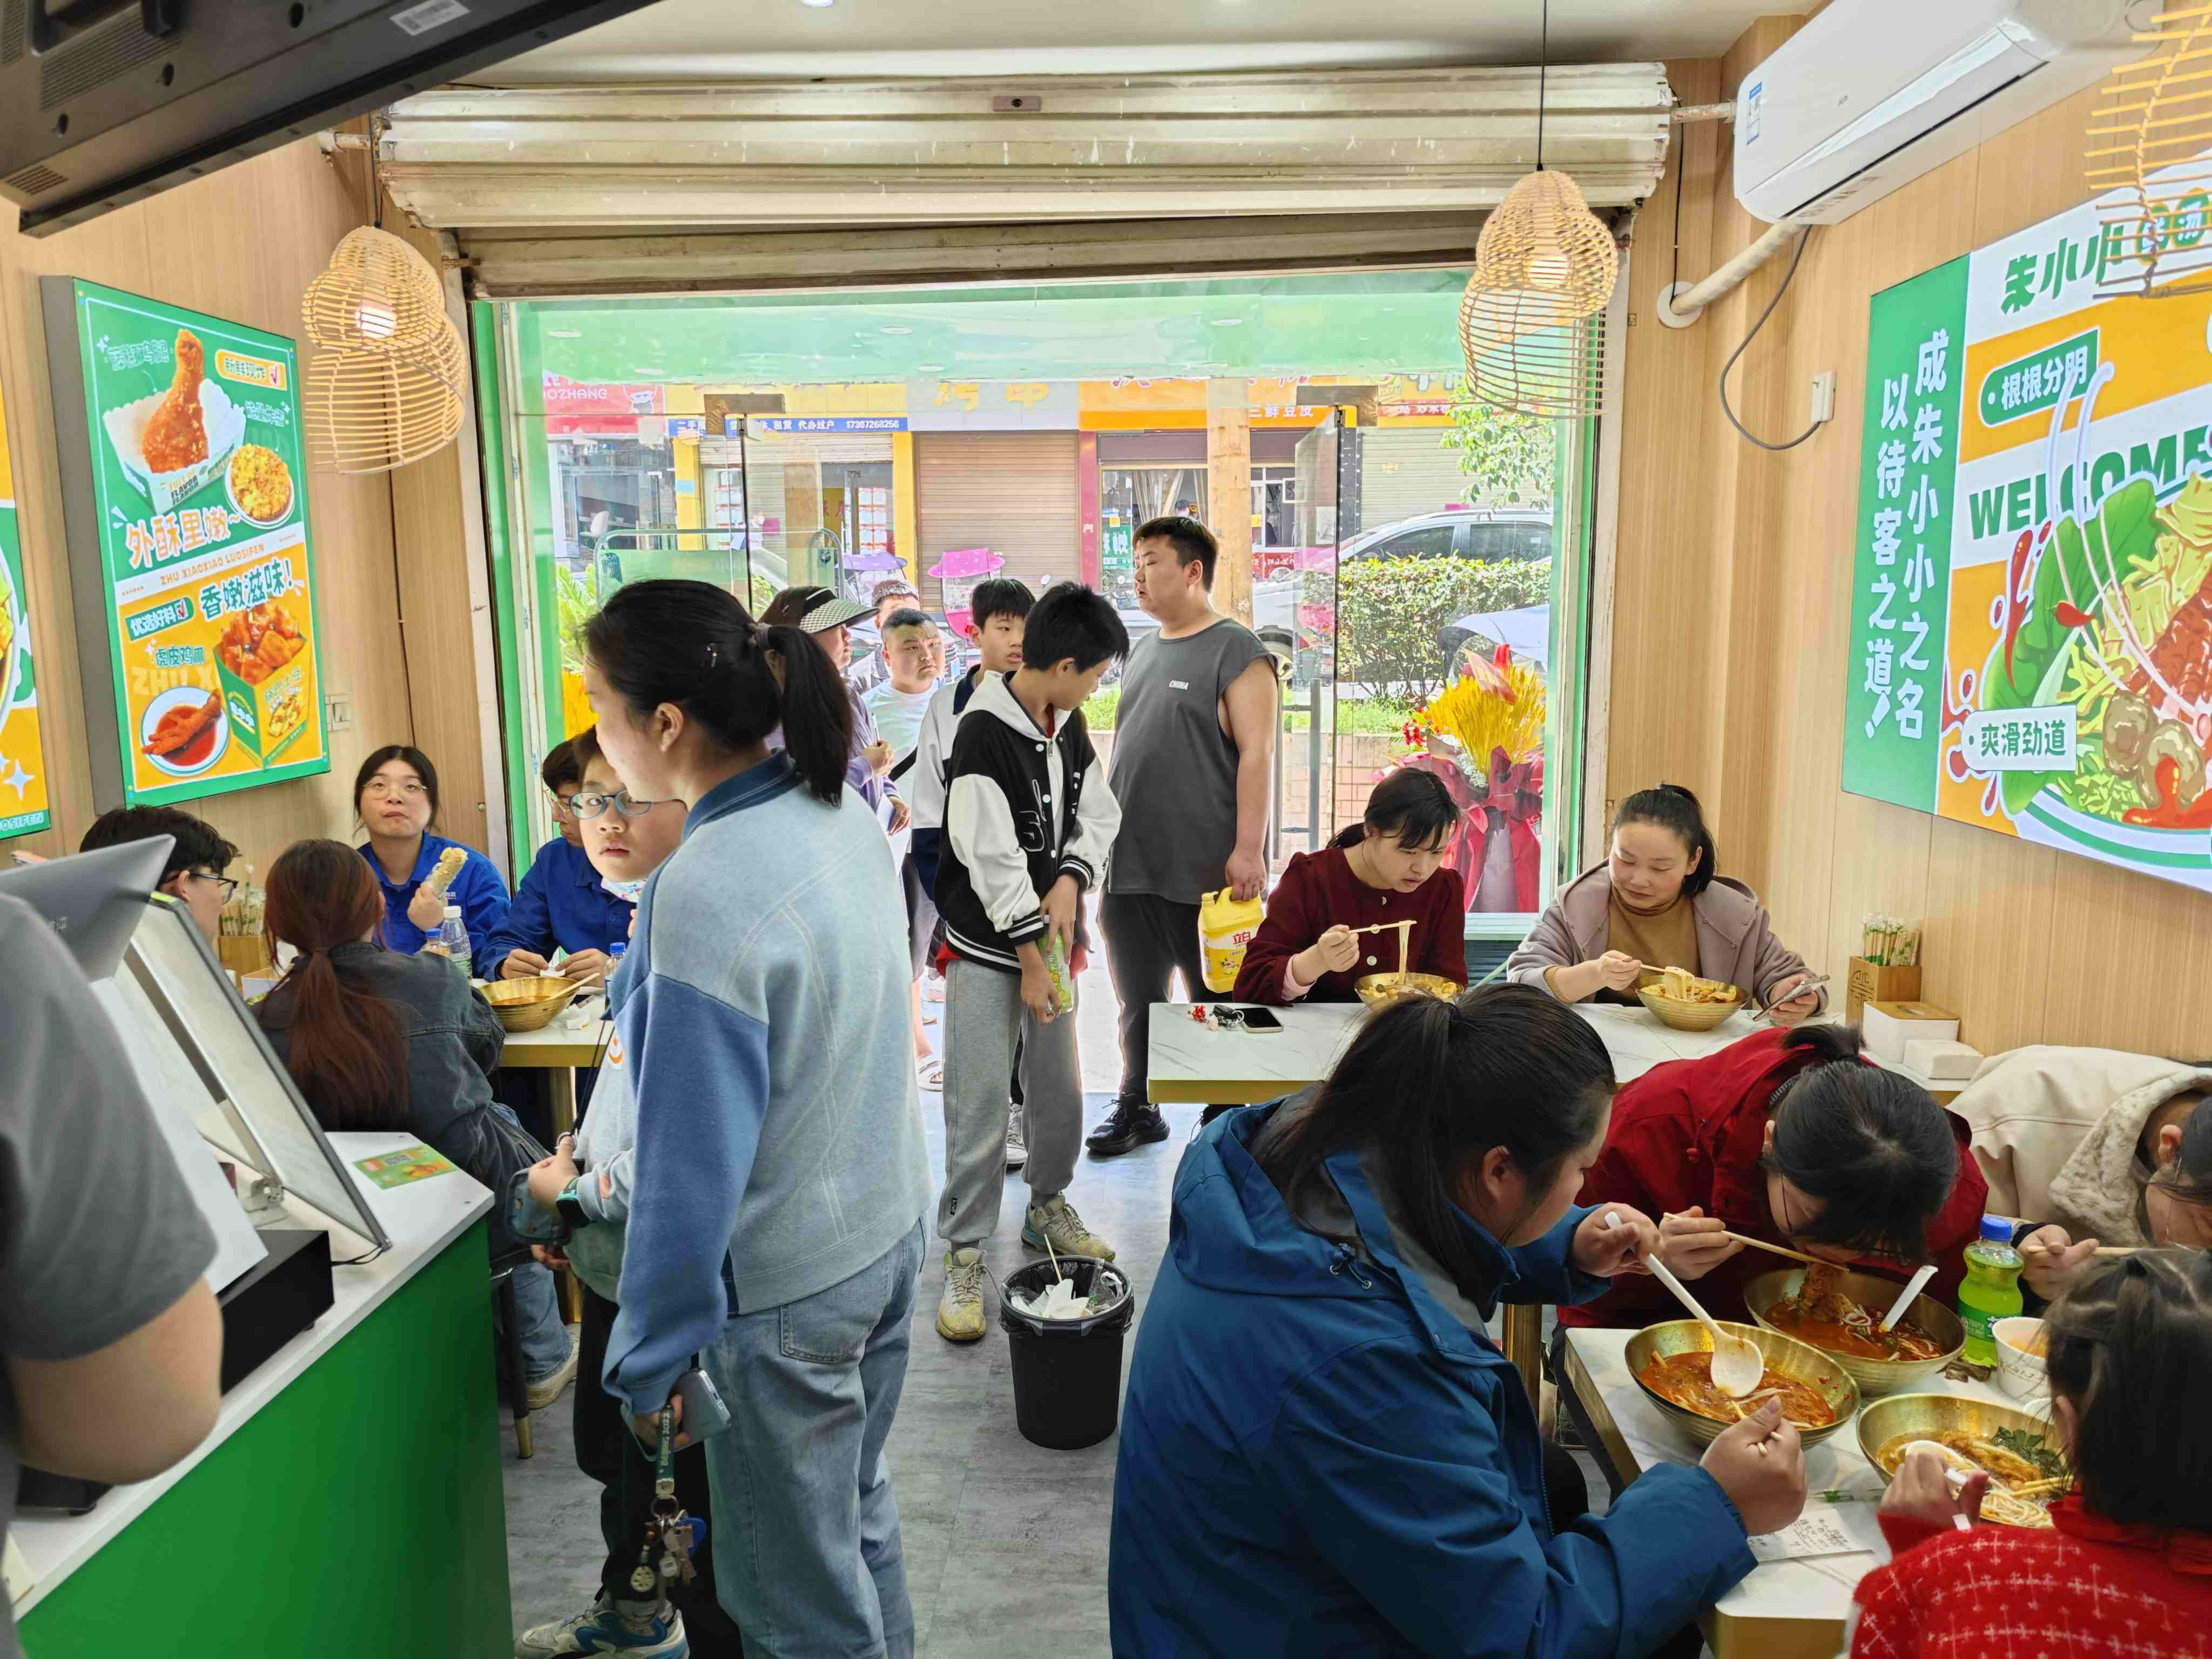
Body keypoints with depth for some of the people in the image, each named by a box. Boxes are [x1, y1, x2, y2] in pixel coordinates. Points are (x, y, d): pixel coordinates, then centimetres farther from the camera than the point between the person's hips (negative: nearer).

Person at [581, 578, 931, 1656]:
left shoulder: (707, 895, -28)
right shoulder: (842, 810, -3)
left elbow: (693, 1163, -23)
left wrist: (647, 1359, -12)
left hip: (785, 1288, -8)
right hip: (889, 1234, 8)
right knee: (857, 1514, 26)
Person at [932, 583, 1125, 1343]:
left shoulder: (1068, 725, 4)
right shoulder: (983, 734, -20)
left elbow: (1098, 813, 9)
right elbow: (994, 861, -20)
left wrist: (1070, 881, -11)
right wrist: (1030, 961, -15)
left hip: (1051, 942, 7)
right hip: (989, 953, -7)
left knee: (1061, 1093, 16)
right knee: (979, 1110, -3)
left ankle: (1048, 1209, 38)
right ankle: (965, 1256, 10)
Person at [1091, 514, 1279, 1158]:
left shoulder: (1236, 651, -7)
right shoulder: (1141, 652, 16)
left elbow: (1256, 753, -14)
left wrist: (1248, 851, -20)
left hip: (1203, 871, -7)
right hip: (1128, 865, 7)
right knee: (1138, 997, 15)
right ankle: (1137, 1108, 29)